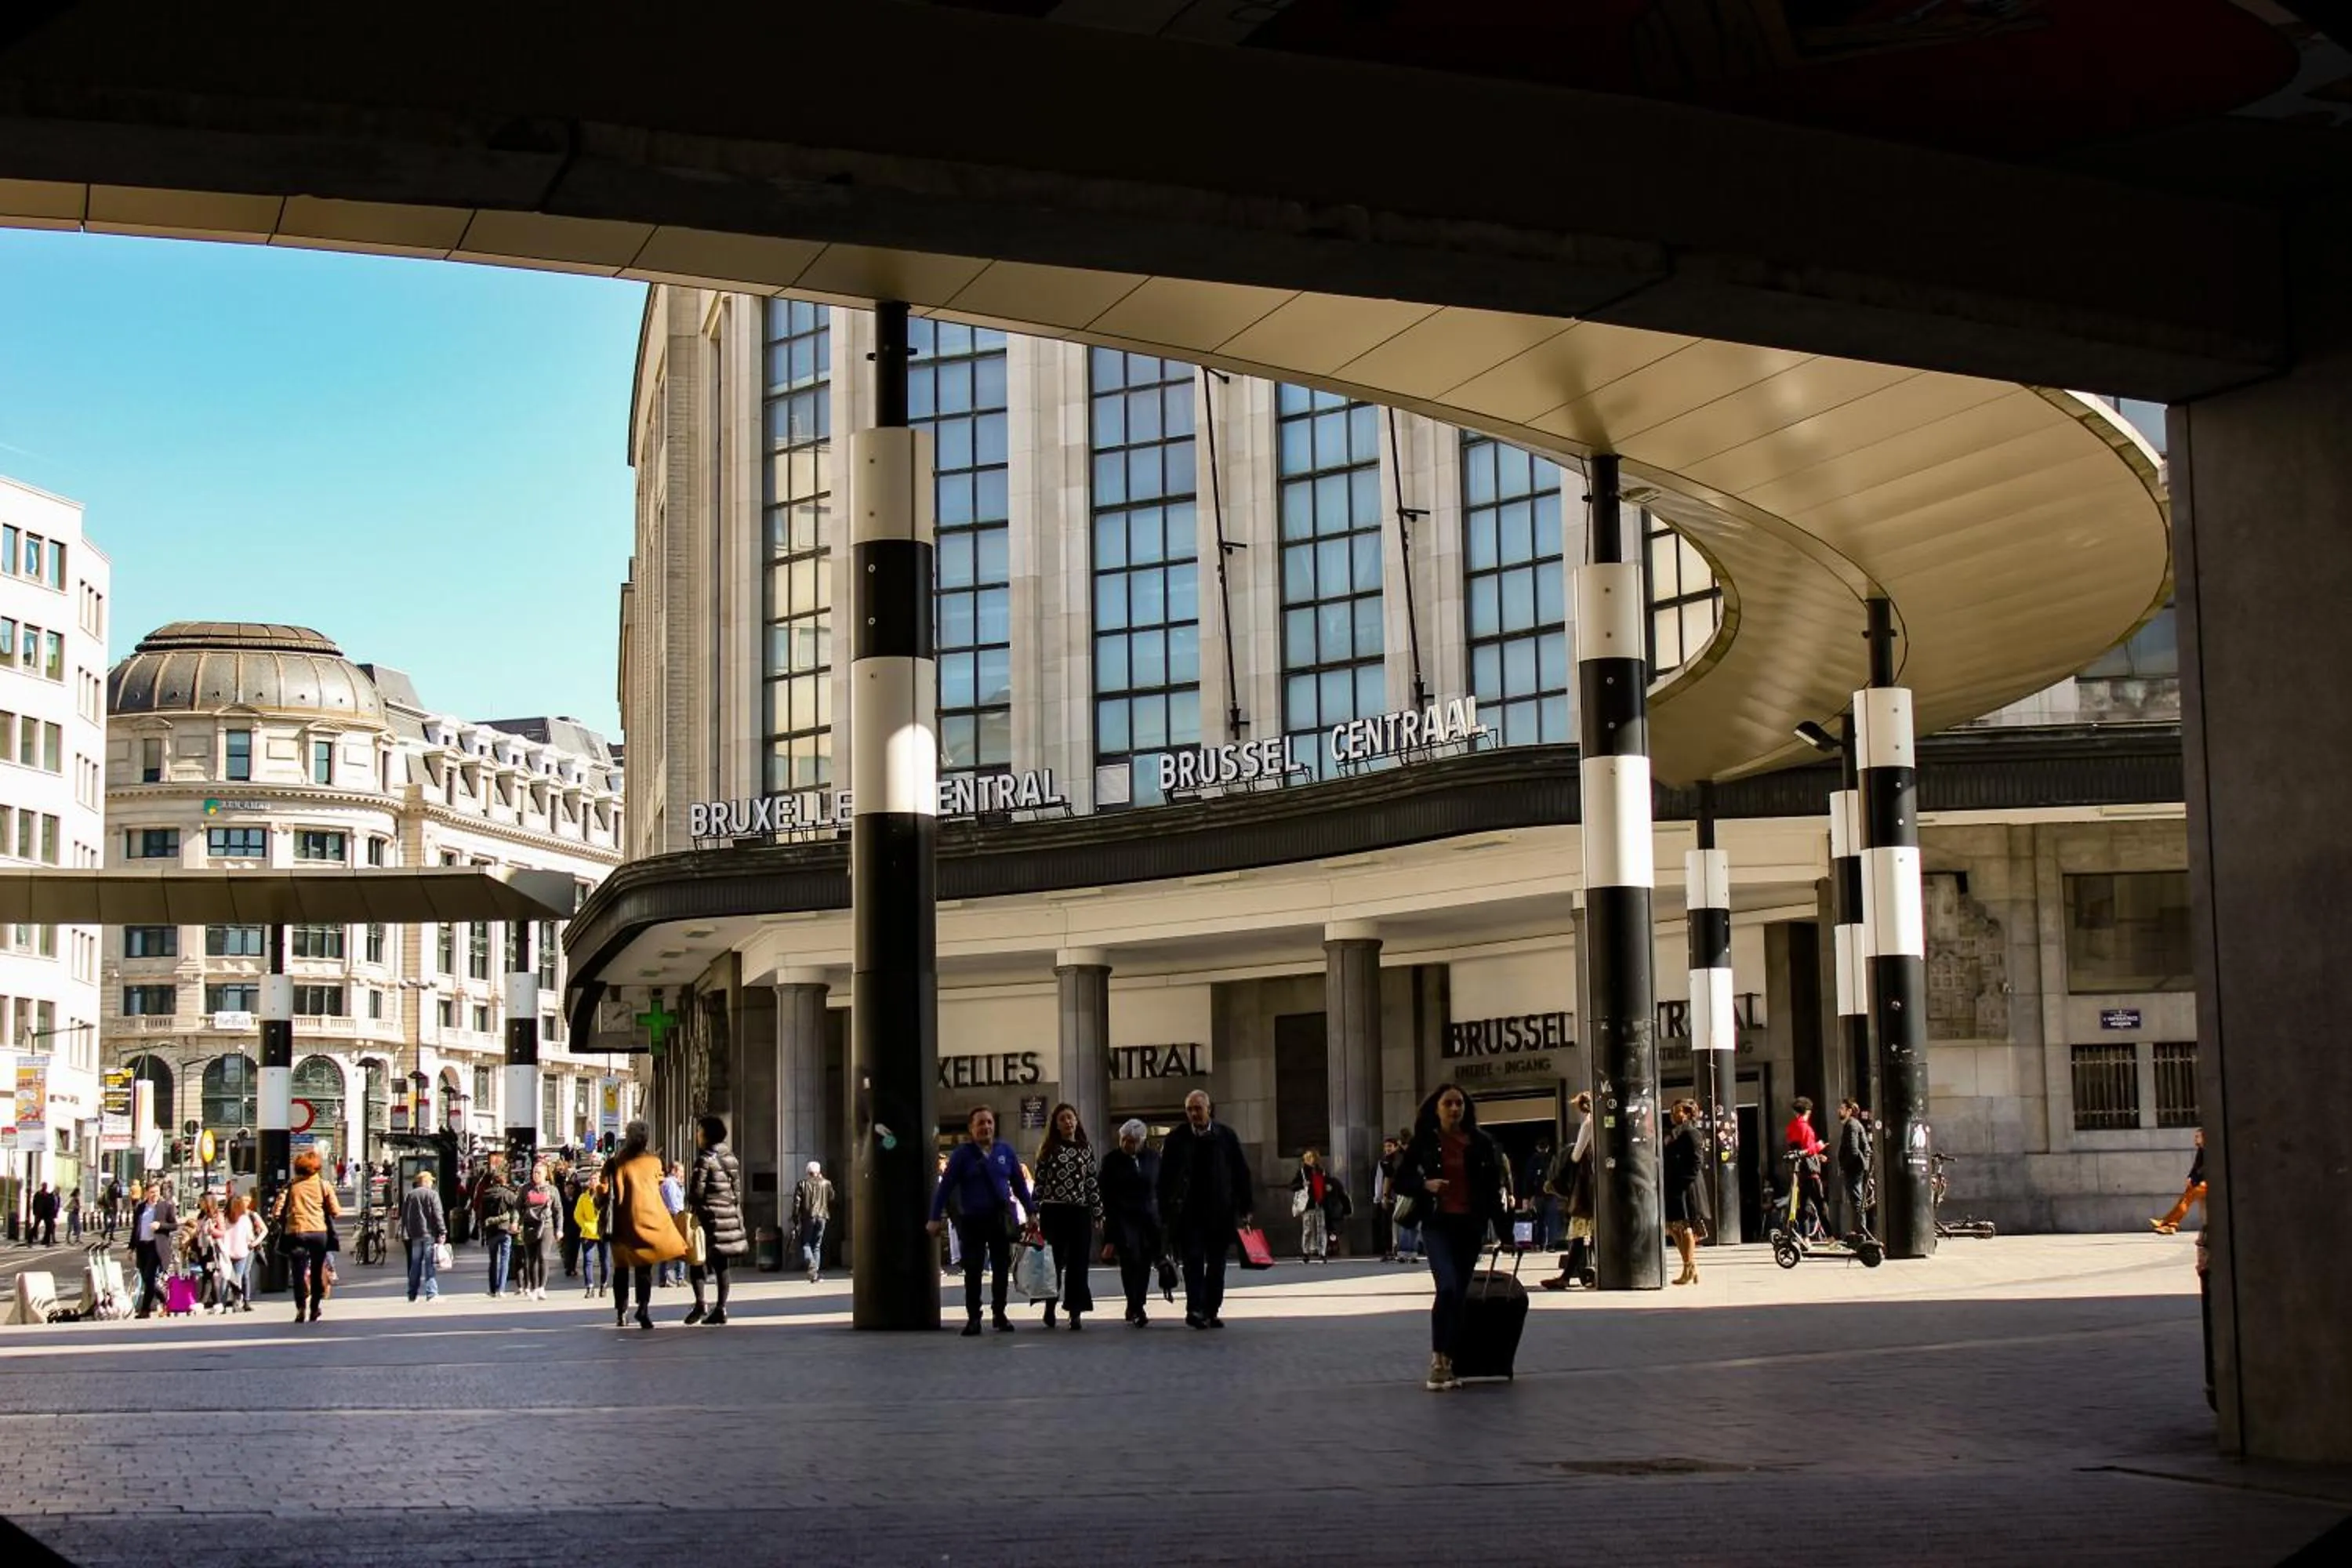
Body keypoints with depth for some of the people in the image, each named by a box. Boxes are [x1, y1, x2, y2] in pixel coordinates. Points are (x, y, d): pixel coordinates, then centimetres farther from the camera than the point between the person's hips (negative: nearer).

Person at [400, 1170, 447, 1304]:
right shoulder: (432, 1194, -6)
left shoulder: (408, 1195, 10)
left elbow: (404, 1216, 12)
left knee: (415, 1265, 13)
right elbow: (438, 1215, -11)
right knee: (430, 1265, -5)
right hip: (429, 1233, -5)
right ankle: (432, 1293, -10)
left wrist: (404, 1233, 17)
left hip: (415, 1234, 5)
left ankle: (412, 1294, 18)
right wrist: (442, 1232, -9)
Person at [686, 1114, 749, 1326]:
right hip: (730, 1215, 6)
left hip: (709, 1215, -6)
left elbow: (696, 1190, -13)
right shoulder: (732, 1158, 12)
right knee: (722, 1265, 8)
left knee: (698, 1260, 0)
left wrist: (693, 1210, 3)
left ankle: (700, 1302, -14)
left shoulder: (705, 1159, -10)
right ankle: (721, 1309, 7)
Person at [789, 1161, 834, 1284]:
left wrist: (795, 1220, 0)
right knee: (817, 1245, 11)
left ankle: (811, 1265, -21)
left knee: (805, 1244, 5)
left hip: (807, 1217, -2)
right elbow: (831, 1199, 10)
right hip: (821, 1216, 2)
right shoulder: (826, 1184, 4)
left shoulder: (803, 1183, -1)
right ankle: (816, 1272, 7)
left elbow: (797, 1202, -4)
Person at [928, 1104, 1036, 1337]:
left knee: (1001, 1268, 7)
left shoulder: (1005, 1151, 7)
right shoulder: (963, 1154, -3)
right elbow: (946, 1185, -4)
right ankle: (973, 1318, 6)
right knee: (973, 1270, -1)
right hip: (972, 1220, -3)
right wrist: (936, 1218, -8)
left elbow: (1019, 1184, 13)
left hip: (1001, 1219, 3)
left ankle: (1000, 1315, 20)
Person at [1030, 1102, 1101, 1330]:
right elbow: (1039, 1182, 2)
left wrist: (1098, 1213, 6)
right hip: (1053, 1212, -1)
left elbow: (1093, 1183, 9)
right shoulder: (1048, 1149, 4)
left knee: (1078, 1264, 0)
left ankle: (1075, 1313, 2)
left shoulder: (1086, 1149, 9)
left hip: (1080, 1212, 1)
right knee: (1053, 1262, 2)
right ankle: (1050, 1307, 17)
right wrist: (1033, 1213, -3)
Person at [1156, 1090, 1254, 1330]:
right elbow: (1165, 1176, 2)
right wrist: (1166, 1211, -2)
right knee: (1193, 1260, -10)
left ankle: (1212, 1312, 14)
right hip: (1188, 1211, -2)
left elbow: (1241, 1172, 6)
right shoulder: (1176, 1137, 1)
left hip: (1220, 1211, 2)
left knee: (1217, 1263, 6)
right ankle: (1194, 1309, -13)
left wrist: (1245, 1208, 2)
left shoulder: (1225, 1135, 2)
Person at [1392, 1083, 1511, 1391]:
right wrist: (1425, 1185, -15)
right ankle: (1437, 1359, -8)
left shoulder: (1480, 1144, 4)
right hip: (1438, 1223, -3)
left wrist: (1504, 1229, 1)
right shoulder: (1424, 1142, 1)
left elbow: (1494, 1187, 6)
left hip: (1470, 1225, 3)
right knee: (1448, 1287, -21)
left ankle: (1448, 1364, 13)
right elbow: (1401, 1181, 6)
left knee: (1460, 1295, 5)